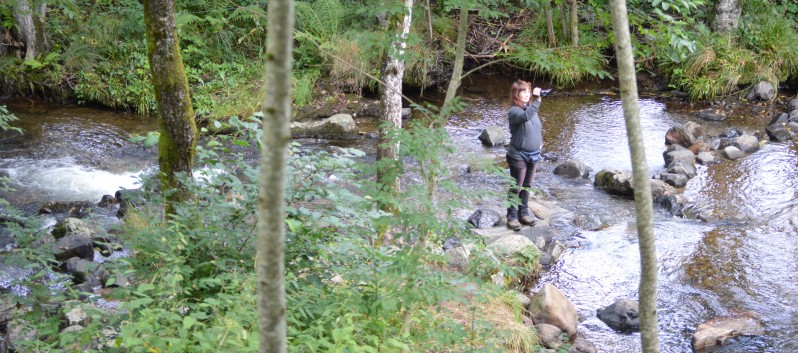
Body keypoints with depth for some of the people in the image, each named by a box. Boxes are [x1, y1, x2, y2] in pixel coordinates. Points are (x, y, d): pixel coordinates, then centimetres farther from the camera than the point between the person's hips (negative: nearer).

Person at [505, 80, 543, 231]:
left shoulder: (531, 108, 5)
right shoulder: (514, 111, -18)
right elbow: (526, 116, -40)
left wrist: (540, 142, 10)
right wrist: (537, 100, -44)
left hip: (533, 155, 7)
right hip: (518, 156, -7)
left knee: (527, 186, 18)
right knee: (516, 188, 1)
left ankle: (524, 213, 31)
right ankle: (512, 217, 11)